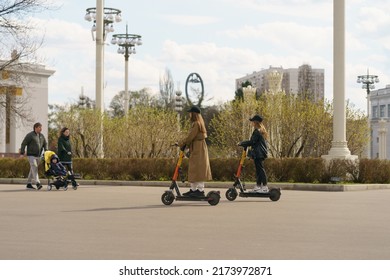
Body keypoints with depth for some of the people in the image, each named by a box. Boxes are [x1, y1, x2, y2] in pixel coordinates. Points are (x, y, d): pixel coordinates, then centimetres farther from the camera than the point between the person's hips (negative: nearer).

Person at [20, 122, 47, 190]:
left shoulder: (41, 136, 11)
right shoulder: (30, 135, -7)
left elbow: (45, 144, 18)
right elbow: (23, 144, -7)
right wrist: (22, 153, -12)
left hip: (38, 156, 7)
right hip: (31, 155, -7)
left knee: (33, 170, 11)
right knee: (34, 168, -18)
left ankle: (29, 184, 17)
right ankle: (37, 183, -29)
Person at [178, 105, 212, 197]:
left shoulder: (196, 124, -15)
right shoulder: (199, 123, 17)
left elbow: (190, 137, -17)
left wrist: (181, 143, -7)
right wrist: (184, 143, 10)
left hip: (198, 150, -11)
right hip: (197, 149, 11)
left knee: (198, 170, -9)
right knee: (193, 170, 13)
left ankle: (200, 190, -9)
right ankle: (193, 189, 18)